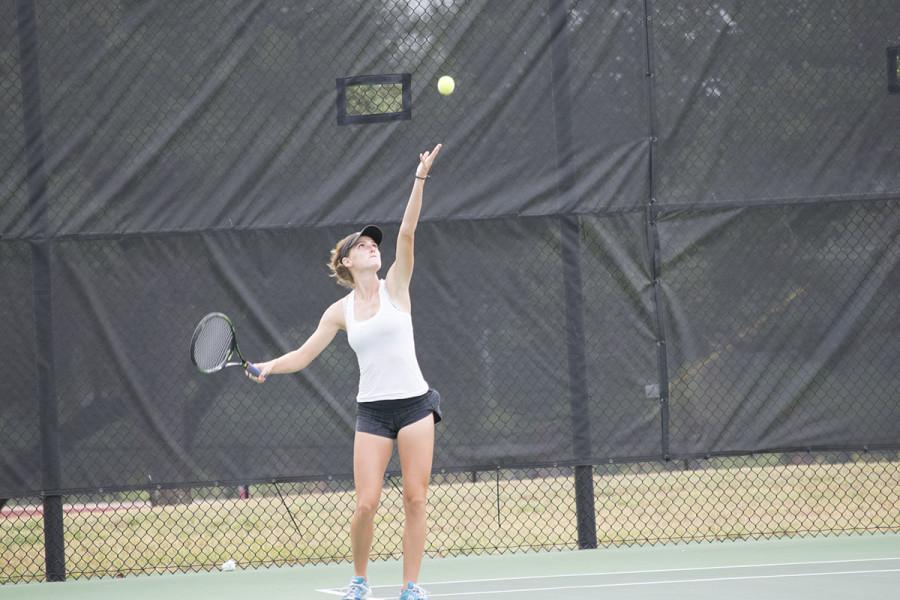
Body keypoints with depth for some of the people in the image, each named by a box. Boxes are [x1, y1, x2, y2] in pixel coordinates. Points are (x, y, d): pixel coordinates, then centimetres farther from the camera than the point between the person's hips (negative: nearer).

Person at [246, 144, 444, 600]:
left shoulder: (395, 287, 3)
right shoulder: (340, 312, 7)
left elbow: (407, 231, -8)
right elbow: (302, 356, 8)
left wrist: (421, 178, -18)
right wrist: (268, 367, -11)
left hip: (414, 403, -1)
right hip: (372, 410, 1)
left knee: (415, 499, -3)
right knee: (366, 503, -7)